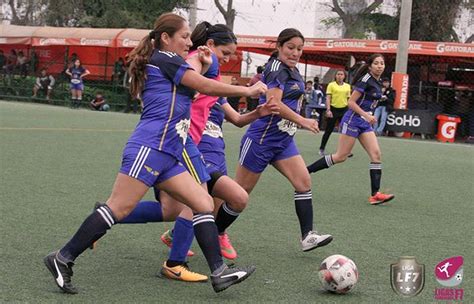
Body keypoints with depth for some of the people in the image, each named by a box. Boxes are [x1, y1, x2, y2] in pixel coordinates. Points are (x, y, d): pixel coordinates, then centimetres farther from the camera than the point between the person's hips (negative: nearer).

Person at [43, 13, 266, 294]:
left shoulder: (165, 65, 25)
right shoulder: (164, 58, -2)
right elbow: (204, 86, -5)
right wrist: (247, 90, 4)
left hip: (167, 155, 10)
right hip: (150, 147, -10)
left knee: (204, 203, 3)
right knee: (119, 208, -11)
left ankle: (219, 272, 0)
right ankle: (63, 259, -6)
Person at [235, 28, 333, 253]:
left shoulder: (293, 72, 12)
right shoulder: (276, 68, -15)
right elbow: (273, 103, -27)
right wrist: (303, 121, -28)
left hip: (283, 139, 9)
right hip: (262, 138, -8)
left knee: (303, 181, -4)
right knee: (240, 192, 0)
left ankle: (308, 236, -3)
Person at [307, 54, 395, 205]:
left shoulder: (377, 83, 12)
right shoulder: (365, 79, -14)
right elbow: (351, 102, -17)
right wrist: (366, 116, -24)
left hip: (365, 123, 8)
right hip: (353, 120, -8)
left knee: (376, 154, -6)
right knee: (340, 156, -5)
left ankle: (375, 194, -8)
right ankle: (305, 171, 6)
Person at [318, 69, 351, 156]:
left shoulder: (348, 86, 8)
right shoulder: (331, 85, -2)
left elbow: (349, 99, 12)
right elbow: (328, 98, -6)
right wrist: (328, 110, -15)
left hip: (344, 109, 3)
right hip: (333, 109, -3)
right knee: (328, 130, 4)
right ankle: (322, 148, 17)